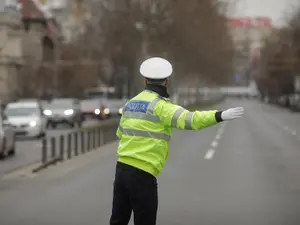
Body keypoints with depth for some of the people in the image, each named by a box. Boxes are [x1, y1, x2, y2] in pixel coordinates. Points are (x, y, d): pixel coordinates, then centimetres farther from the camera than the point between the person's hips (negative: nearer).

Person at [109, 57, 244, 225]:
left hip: (122, 168, 8)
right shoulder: (159, 105, -12)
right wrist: (220, 116, -34)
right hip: (142, 174, -8)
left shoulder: (132, 103, 13)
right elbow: (188, 119, -28)